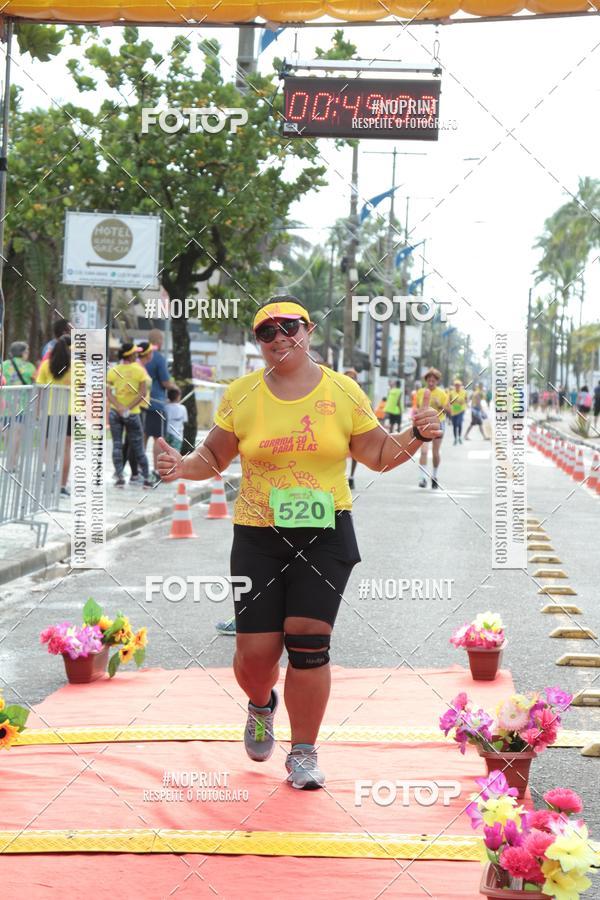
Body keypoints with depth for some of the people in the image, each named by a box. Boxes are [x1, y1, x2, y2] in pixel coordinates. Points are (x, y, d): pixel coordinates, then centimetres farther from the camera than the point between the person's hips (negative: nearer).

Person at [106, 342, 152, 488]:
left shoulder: (113, 370, 0)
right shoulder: (139, 370, -5)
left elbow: (108, 392, -9)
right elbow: (143, 393, -12)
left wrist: (119, 408, -17)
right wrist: (129, 408, -13)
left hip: (115, 412, 1)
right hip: (133, 413, -1)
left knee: (117, 445, 3)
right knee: (138, 447, 6)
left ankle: (119, 477, -4)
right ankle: (147, 478, 9)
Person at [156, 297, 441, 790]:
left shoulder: (343, 392, 3)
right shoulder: (242, 394, 3)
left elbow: (379, 455, 10)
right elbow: (214, 457, 11)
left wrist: (415, 437, -8)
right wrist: (185, 466, -10)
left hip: (326, 533, -1)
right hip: (259, 535, 1)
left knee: (308, 642, -10)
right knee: (255, 651, -1)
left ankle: (304, 754, 7)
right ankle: (261, 705, 37)